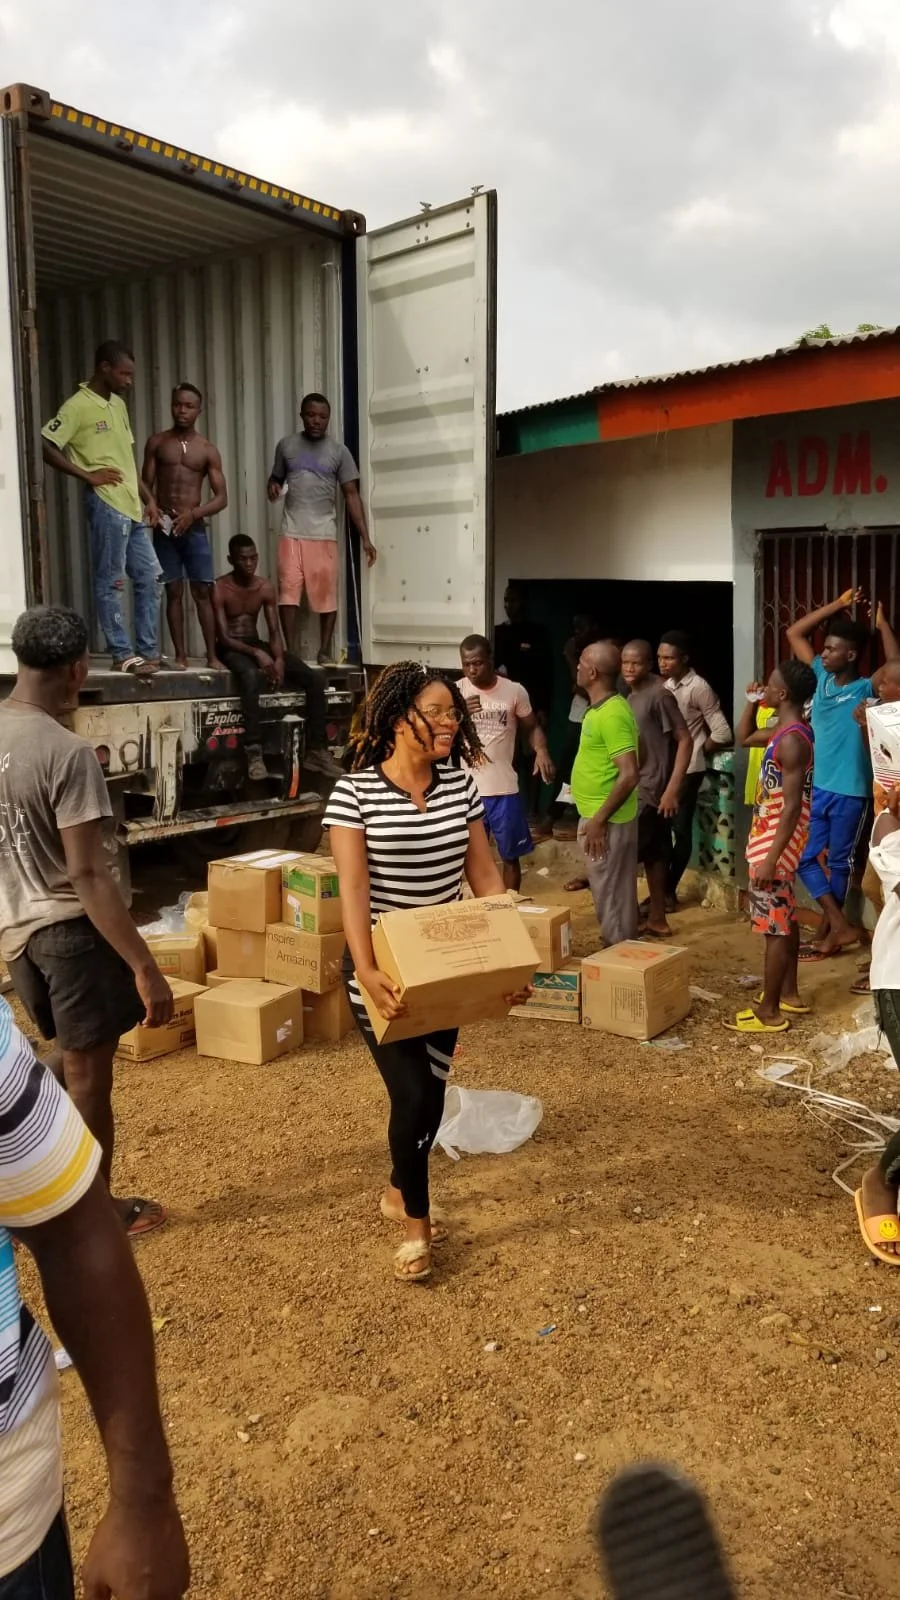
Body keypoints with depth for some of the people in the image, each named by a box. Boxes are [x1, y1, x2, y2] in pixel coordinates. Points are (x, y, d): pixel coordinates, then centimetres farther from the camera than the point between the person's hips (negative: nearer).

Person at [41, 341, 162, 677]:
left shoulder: (118, 404, 16)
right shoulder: (78, 405, -9)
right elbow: (46, 446, -14)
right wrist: (88, 476, -13)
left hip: (132, 506, 9)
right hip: (106, 505, -8)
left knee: (150, 577, 8)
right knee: (110, 582, -2)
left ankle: (148, 651, 15)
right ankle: (123, 655, 3)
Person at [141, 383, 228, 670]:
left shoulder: (208, 450, 3)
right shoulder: (157, 442, 6)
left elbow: (221, 498, -1)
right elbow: (145, 481, 6)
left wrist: (193, 513, -16)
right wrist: (150, 503, -16)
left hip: (195, 527, 0)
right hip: (165, 527, 1)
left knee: (203, 592, -2)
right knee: (173, 591, 2)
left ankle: (212, 655, 2)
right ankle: (180, 654, 7)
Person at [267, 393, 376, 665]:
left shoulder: (339, 451, 4)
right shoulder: (286, 445, 10)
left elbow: (351, 494, 1)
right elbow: (276, 477, 23)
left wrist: (365, 537, -6)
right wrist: (273, 487, -4)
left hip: (324, 534, -1)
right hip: (291, 532, 1)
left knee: (326, 593, -2)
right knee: (288, 591, -6)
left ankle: (325, 651, 9)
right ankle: (292, 651, -1)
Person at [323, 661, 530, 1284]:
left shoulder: (461, 786, -1)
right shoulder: (355, 792, -15)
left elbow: (484, 874, 2)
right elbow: (353, 887, -19)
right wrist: (365, 970, -29)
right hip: (383, 969, -5)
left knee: (433, 1089, 14)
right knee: (413, 1094, -7)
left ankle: (400, 1191, 40)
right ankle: (416, 1220, 18)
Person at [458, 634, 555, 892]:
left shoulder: (514, 691, -3)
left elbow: (532, 727, 6)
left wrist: (541, 751, -15)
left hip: (504, 789, 0)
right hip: (467, 789, 0)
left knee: (511, 855, 12)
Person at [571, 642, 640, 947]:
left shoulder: (612, 714, -21)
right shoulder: (601, 708, 10)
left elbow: (629, 774, -27)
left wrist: (599, 820, -23)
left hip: (606, 821, -10)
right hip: (598, 816, 10)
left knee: (611, 898, 0)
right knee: (611, 895, 18)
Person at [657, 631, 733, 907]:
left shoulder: (698, 688, -14)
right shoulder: (663, 684, 6)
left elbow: (722, 733, -15)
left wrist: (695, 754, -3)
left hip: (687, 769, -6)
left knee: (681, 829, 2)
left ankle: (669, 890, 12)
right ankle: (661, 888, 18)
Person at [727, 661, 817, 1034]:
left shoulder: (792, 740, -24)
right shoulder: (784, 729, 7)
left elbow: (792, 806, -26)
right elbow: (744, 739, 27)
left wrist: (770, 859, -26)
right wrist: (751, 703, 11)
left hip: (777, 841, -11)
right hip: (772, 837, 11)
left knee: (774, 925, -2)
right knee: (785, 918, 19)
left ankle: (769, 1012, 6)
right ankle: (789, 993, 32)